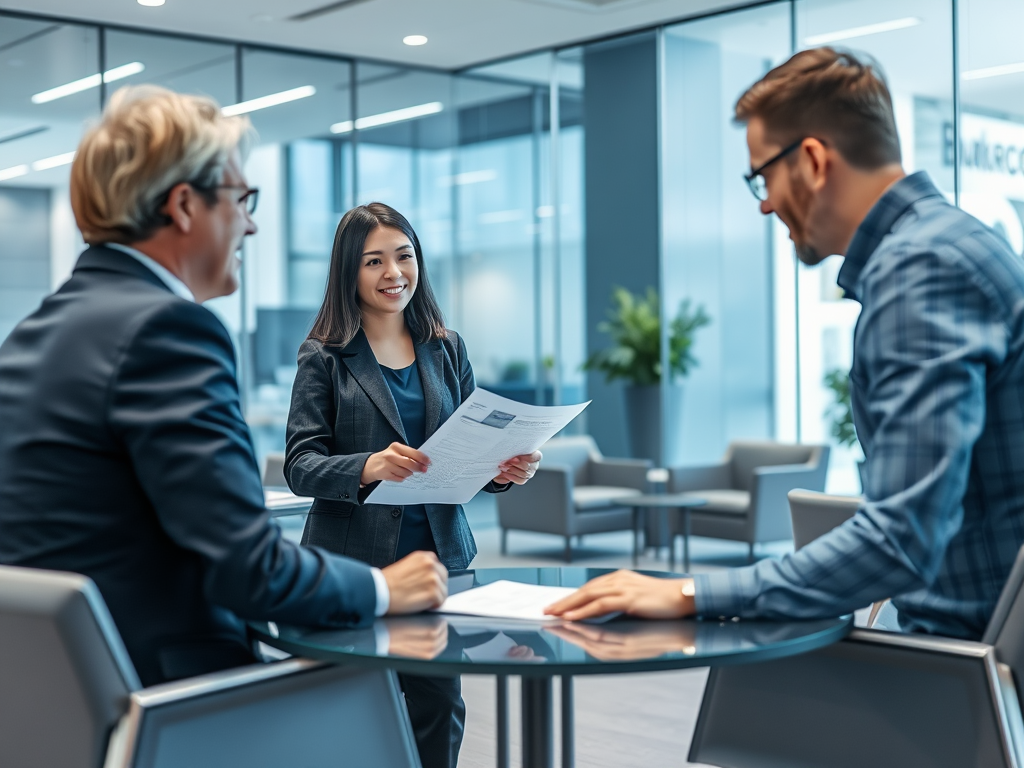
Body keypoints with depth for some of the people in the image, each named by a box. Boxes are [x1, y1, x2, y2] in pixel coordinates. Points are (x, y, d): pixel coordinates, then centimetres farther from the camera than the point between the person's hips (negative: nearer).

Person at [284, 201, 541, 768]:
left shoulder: (447, 350, 11)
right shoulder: (324, 357, -1)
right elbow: (300, 465, -9)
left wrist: (504, 470, -10)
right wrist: (368, 467, -27)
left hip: (437, 553, 4)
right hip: (353, 561, -3)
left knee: (440, 708, 3)